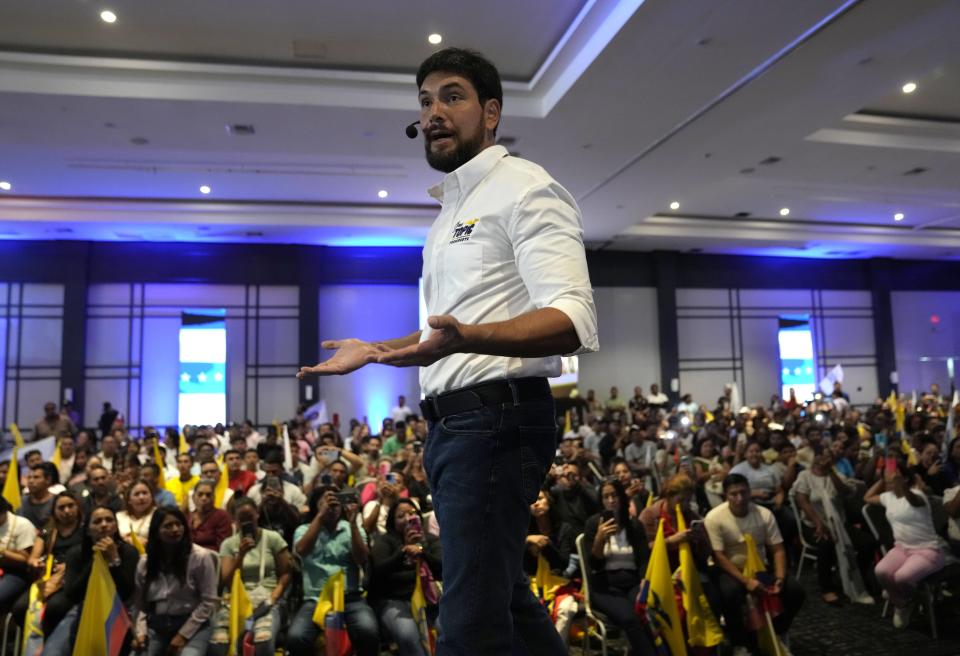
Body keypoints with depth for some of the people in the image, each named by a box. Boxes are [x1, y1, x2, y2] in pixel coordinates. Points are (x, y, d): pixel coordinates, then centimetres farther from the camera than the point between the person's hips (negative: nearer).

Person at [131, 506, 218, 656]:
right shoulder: (145, 562, 6)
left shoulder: (200, 557, -9)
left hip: (193, 626, -4)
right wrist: (140, 632, -8)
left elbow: (208, 601, -8)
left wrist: (183, 634, -10)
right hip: (156, 627, 4)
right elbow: (139, 603, 8)